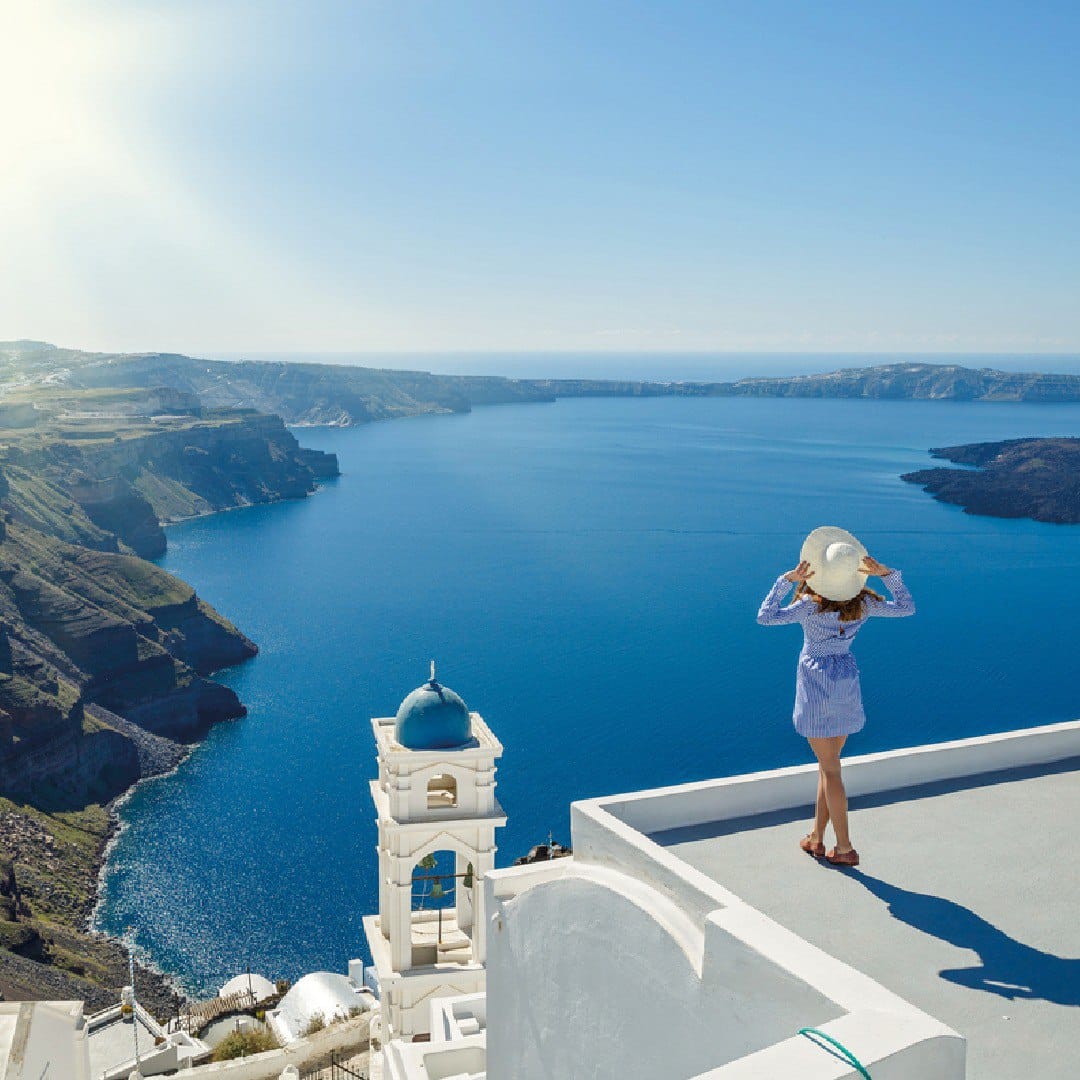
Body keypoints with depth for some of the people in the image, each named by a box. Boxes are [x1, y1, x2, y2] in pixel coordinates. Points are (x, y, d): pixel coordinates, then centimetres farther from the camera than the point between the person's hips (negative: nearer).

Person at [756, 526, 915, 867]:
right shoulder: (863, 603, -5)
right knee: (828, 764, 16)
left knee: (830, 769, 2)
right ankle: (816, 837, 24)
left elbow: (765, 616, -24)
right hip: (847, 683, 5)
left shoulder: (811, 604, -19)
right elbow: (907, 607, 9)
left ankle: (844, 848, 7)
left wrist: (787, 579, -21)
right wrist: (887, 573, 2)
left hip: (816, 683, -5)